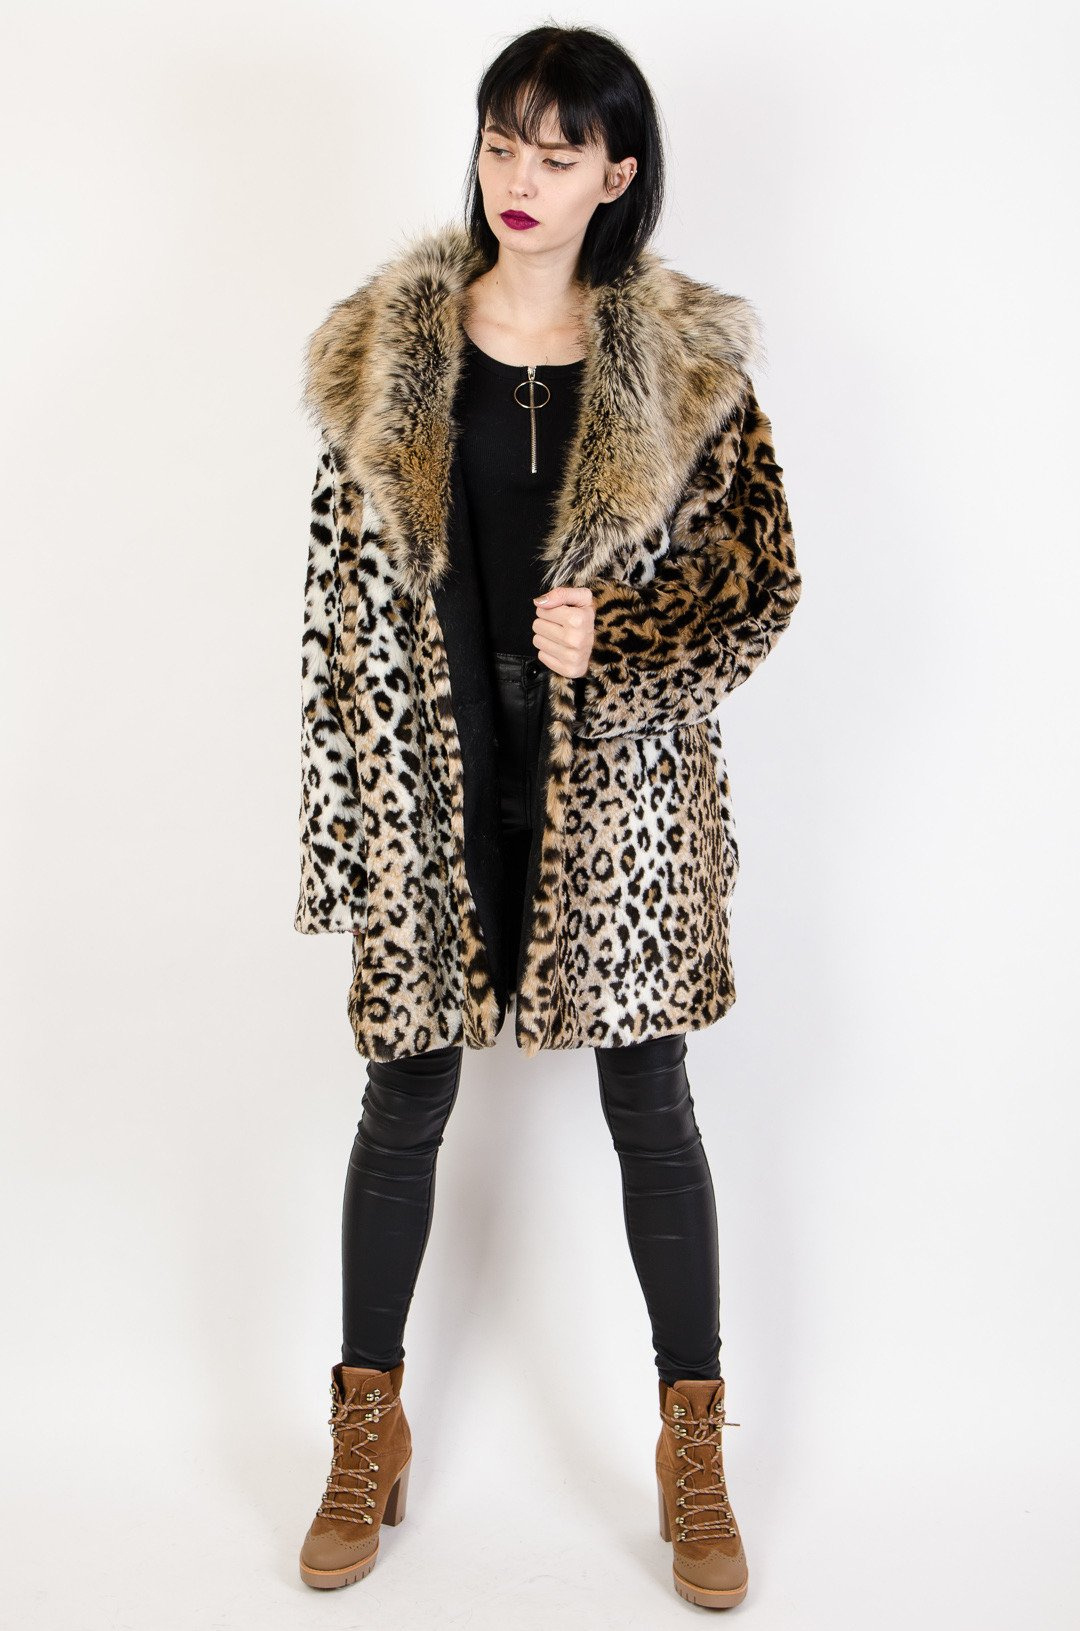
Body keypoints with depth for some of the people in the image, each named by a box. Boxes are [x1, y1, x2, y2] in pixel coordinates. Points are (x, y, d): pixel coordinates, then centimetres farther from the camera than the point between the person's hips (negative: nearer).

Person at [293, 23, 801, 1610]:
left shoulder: (688, 359, -1)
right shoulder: (386, 346, 2)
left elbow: (764, 578, 1)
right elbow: (344, 588, 2)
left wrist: (618, 642, -17)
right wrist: (344, 805, -2)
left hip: (617, 787, -1)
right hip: (434, 779, 1)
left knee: (649, 1106, 7)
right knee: (406, 1103, 11)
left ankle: (695, 1457, 25)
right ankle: (368, 1436, 30)